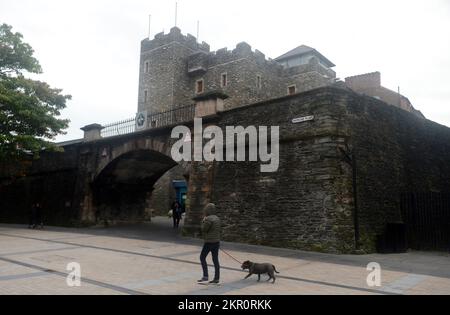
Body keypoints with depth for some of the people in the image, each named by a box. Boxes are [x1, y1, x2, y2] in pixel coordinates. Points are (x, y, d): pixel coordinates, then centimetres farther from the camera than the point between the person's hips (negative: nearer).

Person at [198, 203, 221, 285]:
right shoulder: (217, 218, 10)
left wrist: (203, 221, 1)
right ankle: (216, 279, 11)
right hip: (217, 241, 8)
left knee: (202, 257, 5)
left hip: (209, 242, -8)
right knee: (215, 260, 8)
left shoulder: (208, 219, -16)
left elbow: (203, 229, -10)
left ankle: (205, 277, 2)